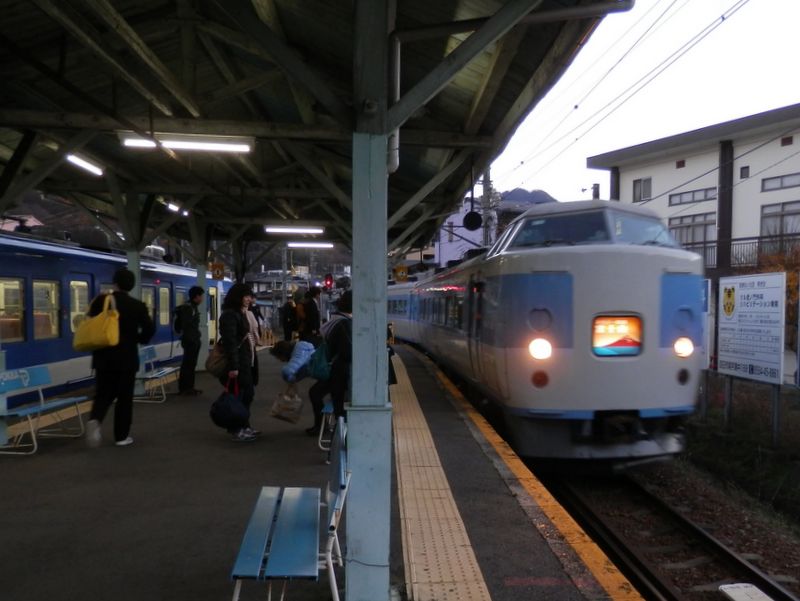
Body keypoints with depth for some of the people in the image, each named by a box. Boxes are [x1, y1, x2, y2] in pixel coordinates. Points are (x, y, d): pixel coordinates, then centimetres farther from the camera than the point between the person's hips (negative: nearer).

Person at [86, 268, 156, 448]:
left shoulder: (100, 301, -2)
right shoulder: (137, 305, -6)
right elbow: (149, 328, -11)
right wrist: (139, 340, 8)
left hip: (103, 356, 2)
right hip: (127, 357, -1)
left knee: (103, 394, 12)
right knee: (124, 397, 8)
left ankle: (95, 420, -16)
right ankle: (121, 436, 12)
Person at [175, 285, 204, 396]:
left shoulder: (194, 307, 16)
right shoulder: (187, 307, -14)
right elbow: (186, 325, -21)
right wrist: (190, 339, -21)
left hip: (194, 340, 10)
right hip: (190, 341, -10)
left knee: (191, 364, 13)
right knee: (187, 365, -6)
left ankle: (189, 387, 20)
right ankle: (184, 389, -1)